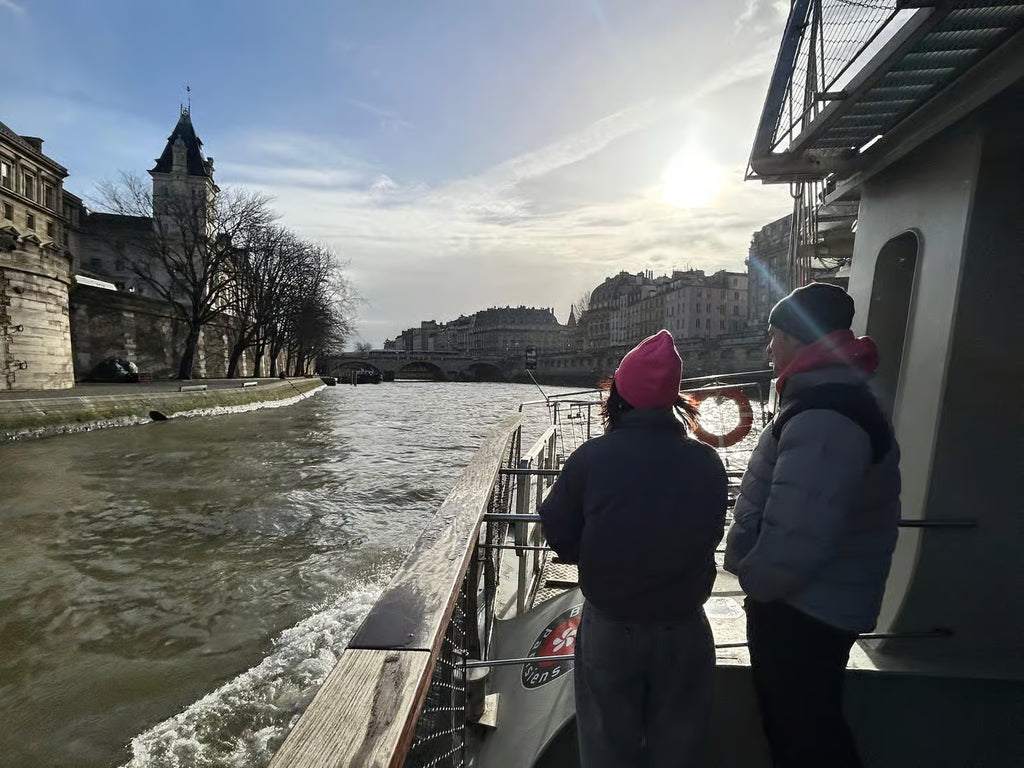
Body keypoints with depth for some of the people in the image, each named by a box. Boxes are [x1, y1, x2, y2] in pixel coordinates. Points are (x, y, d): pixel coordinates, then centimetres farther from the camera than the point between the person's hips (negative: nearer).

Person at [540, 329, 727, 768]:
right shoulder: (707, 462, -15)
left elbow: (559, 535, -10)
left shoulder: (590, 457, -21)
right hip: (683, 628, 2)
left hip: (609, 626, -1)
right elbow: (711, 536, 1)